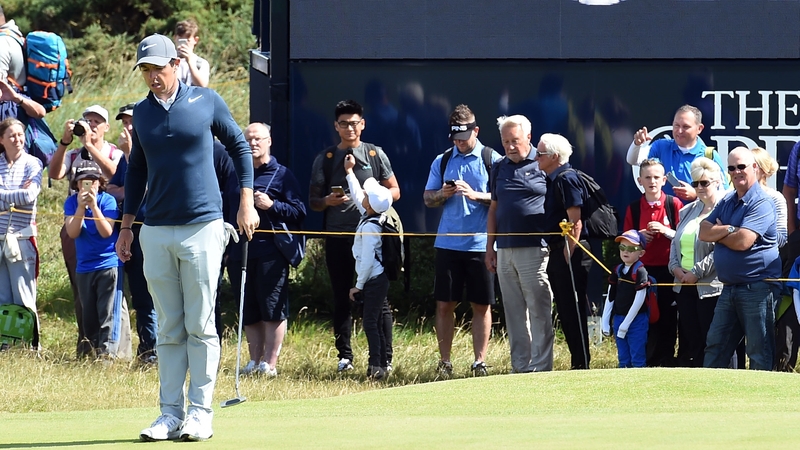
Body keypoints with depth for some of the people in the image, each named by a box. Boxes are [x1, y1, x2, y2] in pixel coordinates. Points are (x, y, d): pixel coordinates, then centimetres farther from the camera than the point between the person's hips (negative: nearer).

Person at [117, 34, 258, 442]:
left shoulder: (207, 102, 1)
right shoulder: (142, 113, 11)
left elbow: (239, 146, 10)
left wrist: (247, 201, 2)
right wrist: (126, 225, 17)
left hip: (202, 227, -3)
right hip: (156, 232, 3)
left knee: (200, 327, -3)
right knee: (169, 330, 4)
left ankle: (200, 413, -1)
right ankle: (170, 414, 6)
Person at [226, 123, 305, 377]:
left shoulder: (282, 175, 4)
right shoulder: (235, 176, 18)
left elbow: (298, 212, -2)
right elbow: (227, 213, 24)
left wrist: (272, 205, -16)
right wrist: (226, 248, 16)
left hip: (270, 253, -5)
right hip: (239, 254, 5)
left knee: (272, 310, -6)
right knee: (248, 313, 7)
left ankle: (270, 364, -4)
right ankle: (254, 362, 13)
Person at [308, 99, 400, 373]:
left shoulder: (376, 155, 9)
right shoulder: (325, 159, 10)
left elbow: (395, 191, 11)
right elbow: (313, 201, 11)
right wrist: (328, 201, -12)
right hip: (338, 237, 1)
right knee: (342, 299, 3)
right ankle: (344, 357, 9)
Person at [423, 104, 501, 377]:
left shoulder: (492, 160, 1)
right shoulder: (442, 161, 11)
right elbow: (427, 199, 12)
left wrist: (476, 195, -18)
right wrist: (442, 194, -9)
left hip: (480, 244, -3)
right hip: (448, 242, 3)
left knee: (481, 305, 1)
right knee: (444, 304, 2)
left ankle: (480, 362, 6)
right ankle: (444, 362, 8)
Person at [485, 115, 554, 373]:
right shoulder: (499, 168, 15)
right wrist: (490, 248, 14)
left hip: (535, 250, -6)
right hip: (505, 252, 6)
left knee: (539, 313, -4)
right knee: (514, 314, 8)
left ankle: (540, 367, -2)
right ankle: (519, 367, 13)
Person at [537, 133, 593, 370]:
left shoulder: (567, 179, -14)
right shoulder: (552, 180, 16)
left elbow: (575, 222, -19)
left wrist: (568, 255, -20)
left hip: (571, 254, -10)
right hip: (558, 252, 10)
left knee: (573, 310, -6)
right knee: (565, 311, 13)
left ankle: (581, 363, -2)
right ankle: (578, 362, 18)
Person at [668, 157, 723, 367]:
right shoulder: (688, 211, 17)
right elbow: (675, 242, 19)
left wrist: (697, 273, -16)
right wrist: (675, 267, 1)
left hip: (711, 286, -8)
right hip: (684, 286, 8)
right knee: (689, 341, 10)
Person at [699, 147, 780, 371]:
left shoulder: (761, 203, -11)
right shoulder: (727, 201, 16)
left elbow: (743, 242, -21)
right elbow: (704, 232, 6)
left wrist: (718, 232, -2)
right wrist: (728, 230, -12)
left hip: (757, 288, -9)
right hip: (729, 288, 9)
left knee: (760, 352, -4)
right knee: (715, 346, 11)